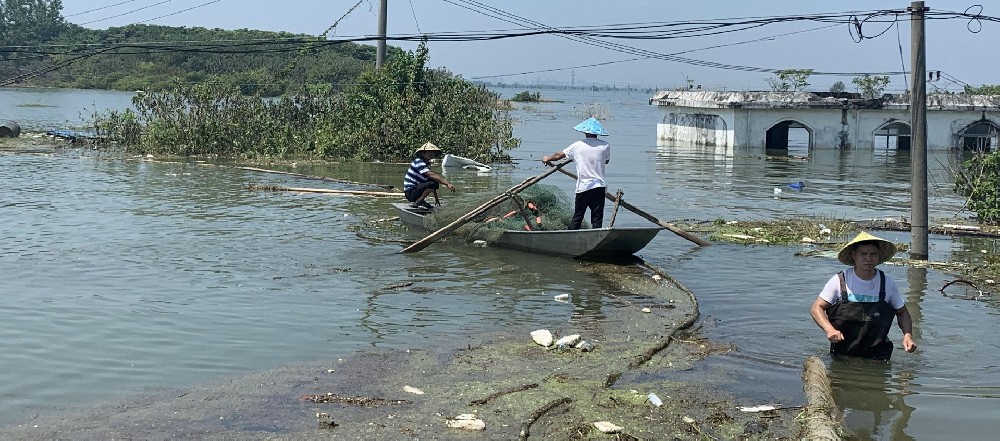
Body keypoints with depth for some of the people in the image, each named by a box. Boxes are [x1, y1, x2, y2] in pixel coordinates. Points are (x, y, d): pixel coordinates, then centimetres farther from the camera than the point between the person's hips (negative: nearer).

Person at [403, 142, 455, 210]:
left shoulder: (426, 163, 16)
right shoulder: (419, 162, -16)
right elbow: (432, 175, -29)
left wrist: (436, 198, 21)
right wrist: (447, 183, -35)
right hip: (410, 193, -10)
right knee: (433, 183, -25)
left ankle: (419, 200, 12)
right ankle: (418, 202, -16)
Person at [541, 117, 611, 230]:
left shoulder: (578, 145, 1)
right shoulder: (605, 146, 0)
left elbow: (558, 155, 12)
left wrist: (547, 159, 32)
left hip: (583, 187, 0)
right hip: (600, 186, 0)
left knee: (577, 217, 9)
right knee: (597, 219, 2)